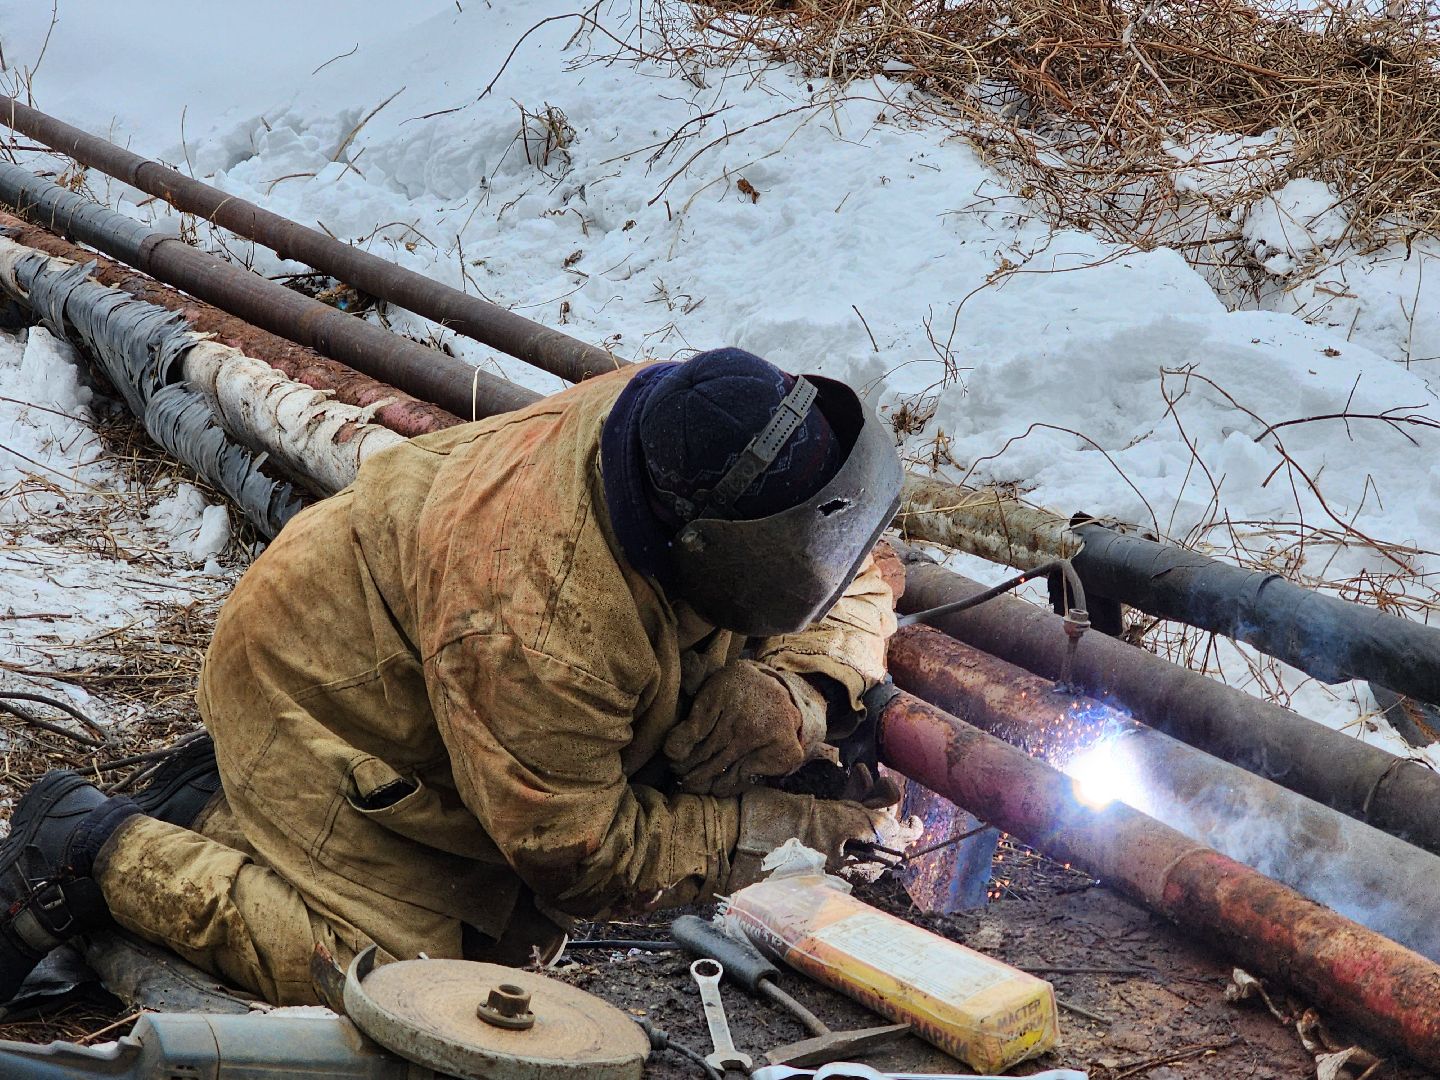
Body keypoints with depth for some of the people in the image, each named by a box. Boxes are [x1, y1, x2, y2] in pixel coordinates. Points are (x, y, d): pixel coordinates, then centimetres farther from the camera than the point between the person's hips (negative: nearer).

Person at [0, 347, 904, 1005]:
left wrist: (796, 696, -27)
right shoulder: (541, 626, -42)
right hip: (314, 691, -8)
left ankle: (226, 804, 19)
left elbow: (853, 581, -7)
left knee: (520, 932, 9)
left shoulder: (688, 417, -21)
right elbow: (575, 851, -27)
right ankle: (103, 851, 1)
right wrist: (788, 826, -25)